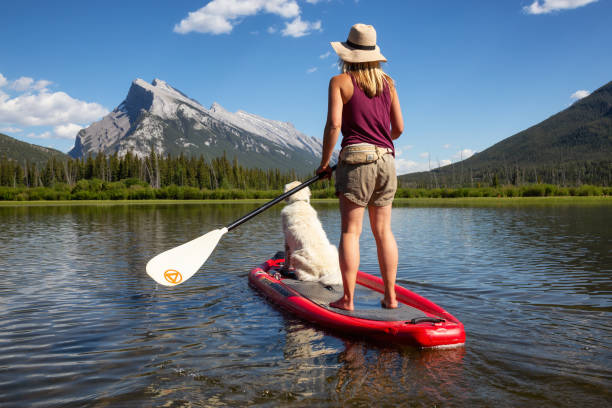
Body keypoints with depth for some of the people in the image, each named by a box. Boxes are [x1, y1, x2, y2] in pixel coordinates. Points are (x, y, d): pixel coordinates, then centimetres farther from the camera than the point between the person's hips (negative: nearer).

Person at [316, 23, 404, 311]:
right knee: (383, 231, 9)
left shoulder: (340, 82, 1)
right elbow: (398, 128, 12)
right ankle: (390, 296, 11)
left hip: (356, 158, -4)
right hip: (386, 159, 4)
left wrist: (324, 163, 0)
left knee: (350, 231, -2)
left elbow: (333, 124, -9)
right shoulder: (387, 83, 13)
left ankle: (347, 298, -3)